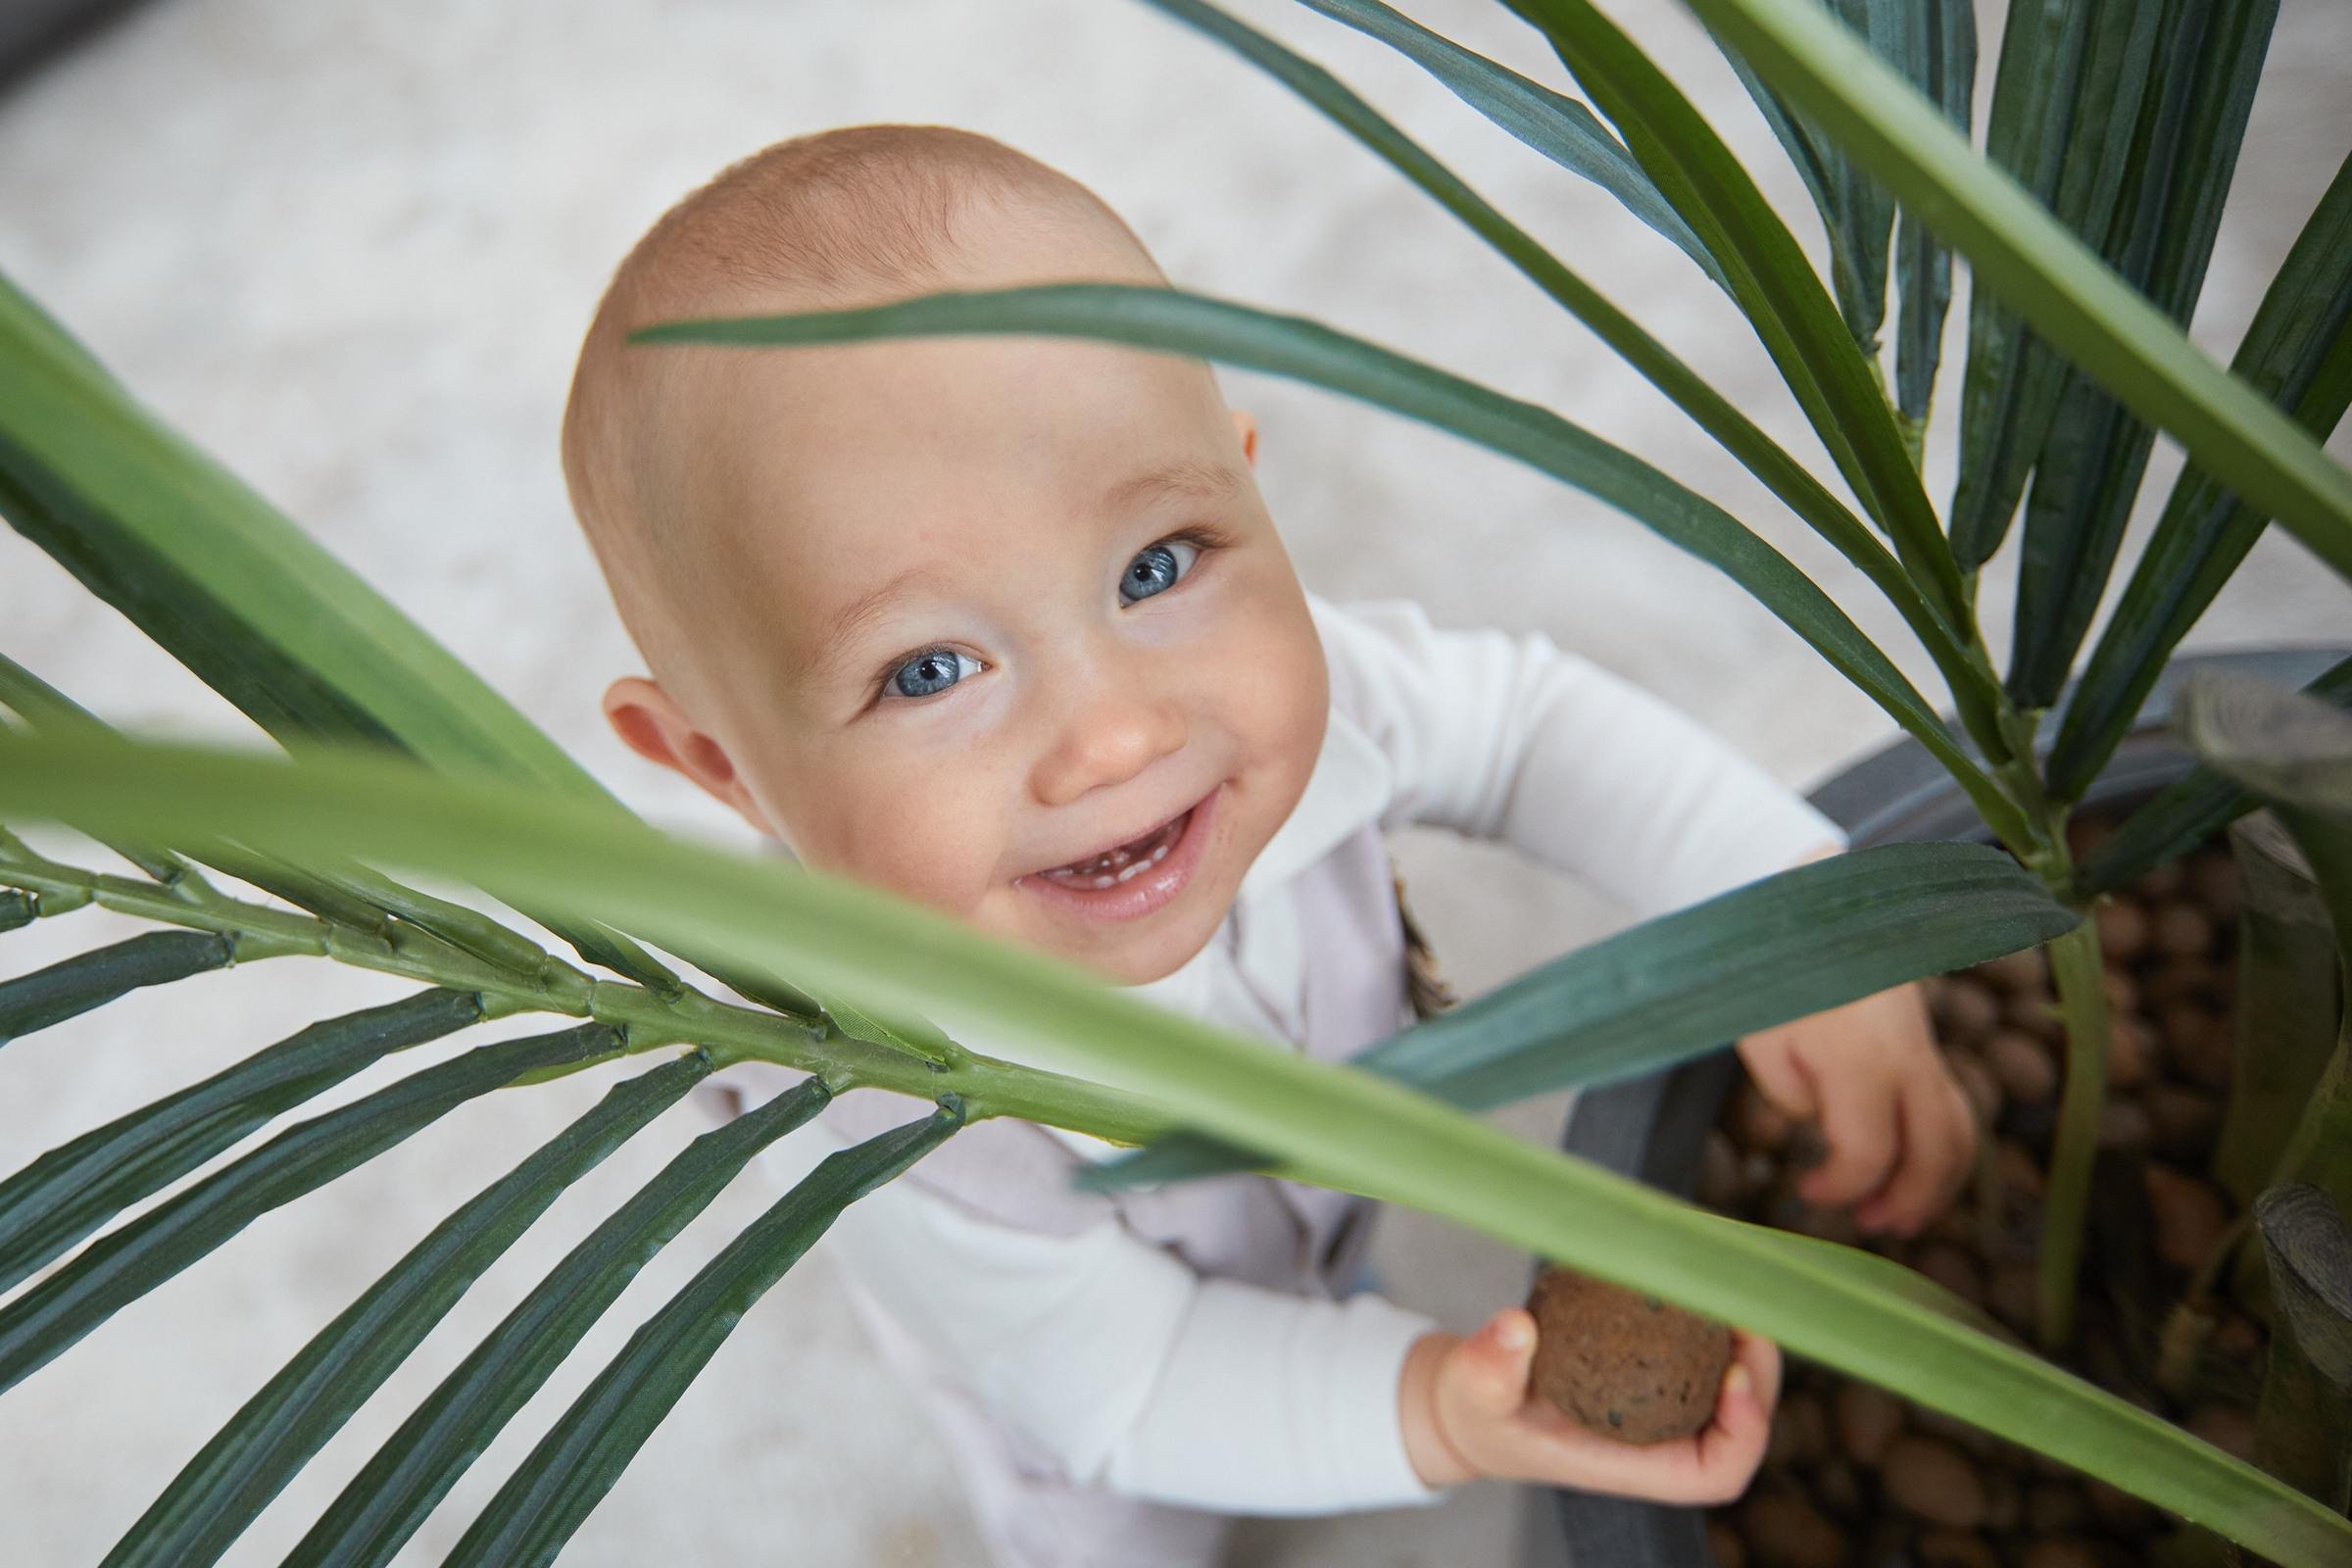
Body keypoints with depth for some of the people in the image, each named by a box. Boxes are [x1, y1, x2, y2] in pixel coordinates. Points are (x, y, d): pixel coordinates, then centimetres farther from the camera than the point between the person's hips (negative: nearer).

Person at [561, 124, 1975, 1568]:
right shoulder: (882, 1117, -46)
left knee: (1334, 1274, 37)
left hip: (1336, 1201, 3)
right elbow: (1121, 1387, -30)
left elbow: (1526, 719, -18)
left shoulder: (1273, 687, -37)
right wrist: (1424, 1407, -47)